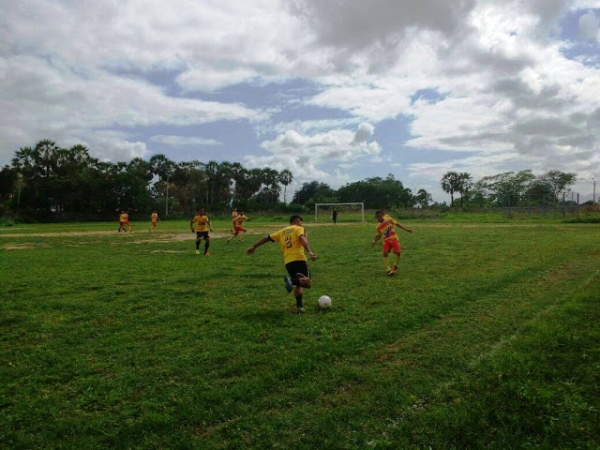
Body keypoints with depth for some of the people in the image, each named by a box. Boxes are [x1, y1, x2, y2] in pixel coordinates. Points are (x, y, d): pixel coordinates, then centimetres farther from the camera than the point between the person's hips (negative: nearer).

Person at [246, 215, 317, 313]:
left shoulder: (282, 231, 23)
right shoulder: (299, 229, 8)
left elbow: (267, 238, 24)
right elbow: (302, 239, -14)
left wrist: (254, 247, 31)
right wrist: (309, 251, -27)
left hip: (288, 262, 6)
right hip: (299, 259, -6)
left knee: (298, 284, 21)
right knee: (307, 283, -9)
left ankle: (299, 306, 11)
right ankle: (292, 280, -35)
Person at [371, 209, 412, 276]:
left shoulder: (389, 219, -5)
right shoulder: (378, 226, 1)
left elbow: (397, 224, 3)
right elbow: (378, 235, 16)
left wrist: (406, 229, 0)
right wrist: (374, 241, 3)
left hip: (394, 238, -1)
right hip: (386, 240, 1)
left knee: (398, 252, -15)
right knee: (385, 253, -17)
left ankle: (395, 266, 12)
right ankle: (389, 269, -8)